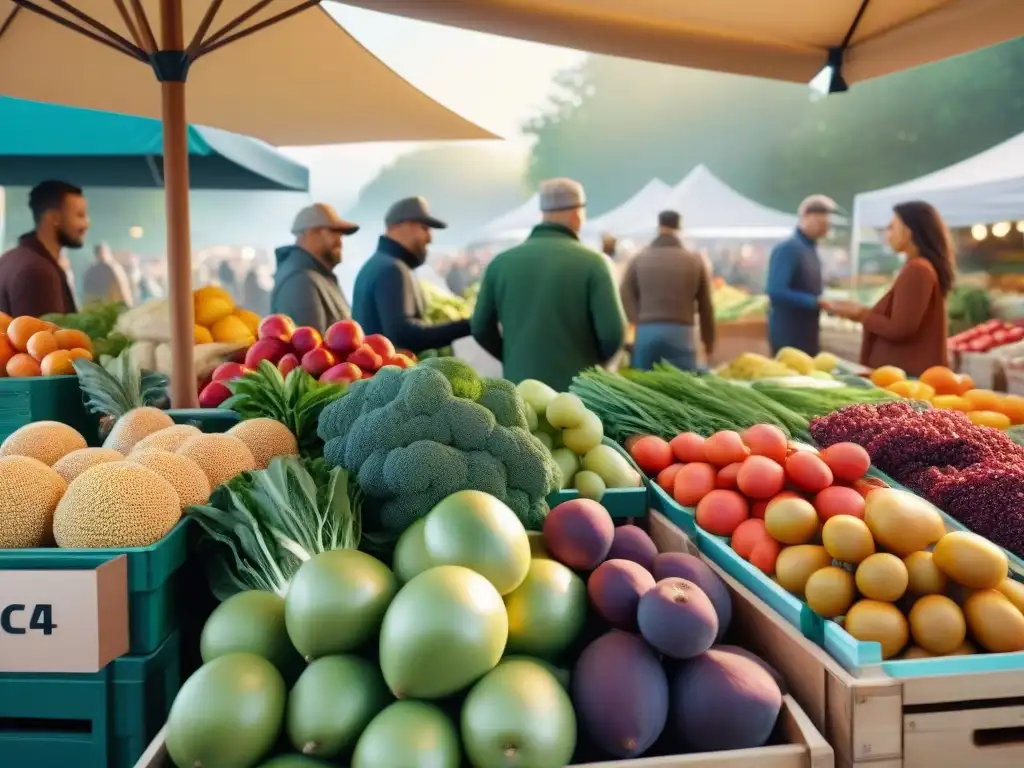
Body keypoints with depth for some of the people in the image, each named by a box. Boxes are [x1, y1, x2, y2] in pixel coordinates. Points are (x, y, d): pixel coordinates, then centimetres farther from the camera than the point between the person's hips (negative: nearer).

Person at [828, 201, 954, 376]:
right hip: (913, 372, 10)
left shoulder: (915, 270, -16)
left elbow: (899, 329, -19)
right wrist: (864, 312, 10)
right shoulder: (921, 268, 15)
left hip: (906, 374, -10)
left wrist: (860, 314, -6)